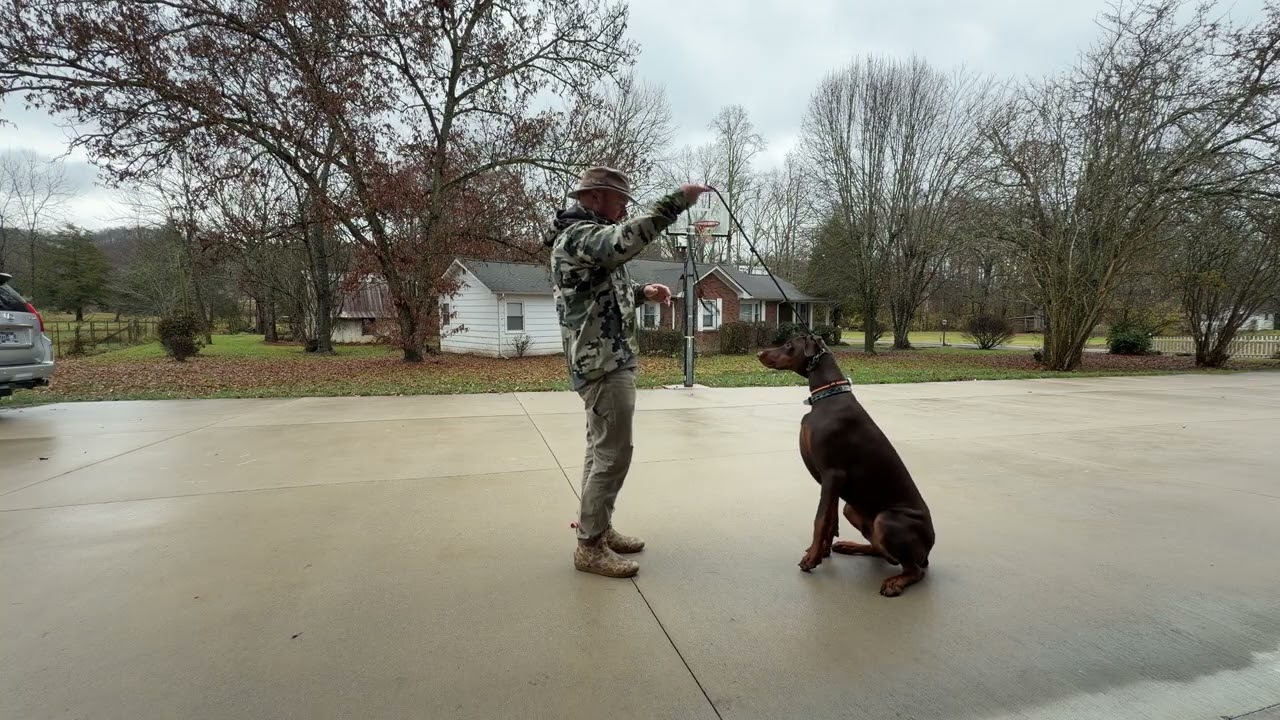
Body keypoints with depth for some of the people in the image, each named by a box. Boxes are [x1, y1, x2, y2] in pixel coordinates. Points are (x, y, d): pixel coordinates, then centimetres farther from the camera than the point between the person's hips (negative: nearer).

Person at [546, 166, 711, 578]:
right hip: (604, 363, -11)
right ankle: (590, 546, 4)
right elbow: (626, 240, -34)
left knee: (602, 450, 16)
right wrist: (678, 200, -30)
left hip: (608, 360, 11)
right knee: (613, 454, -7)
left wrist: (642, 293, 13)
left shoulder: (586, 236, 21)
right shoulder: (578, 234, -12)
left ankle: (597, 528, 28)